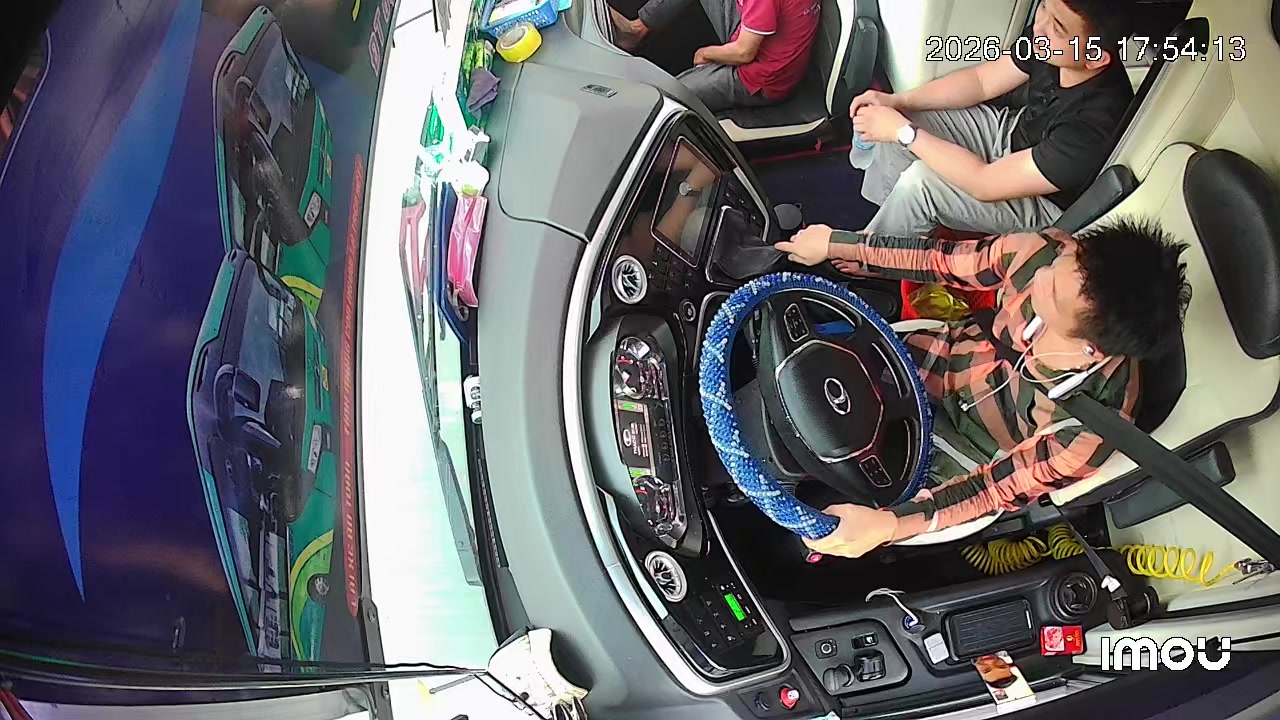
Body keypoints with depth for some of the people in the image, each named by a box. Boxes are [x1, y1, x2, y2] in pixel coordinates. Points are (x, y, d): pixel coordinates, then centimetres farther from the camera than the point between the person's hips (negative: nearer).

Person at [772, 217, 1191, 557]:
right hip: (935, 356, 4)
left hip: (954, 445, -4)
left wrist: (889, 525, -40)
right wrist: (835, 243, -5)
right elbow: (945, 260, -12)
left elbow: (1000, 486, -26)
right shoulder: (1042, 252, -30)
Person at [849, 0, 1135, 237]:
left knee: (919, 182, -25)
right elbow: (981, 80, -3)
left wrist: (903, 131, -28)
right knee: (895, 122, -4)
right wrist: (896, 101, -15)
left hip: (1042, 205, -7)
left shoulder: (1096, 124, -40)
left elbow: (985, 183, -33)